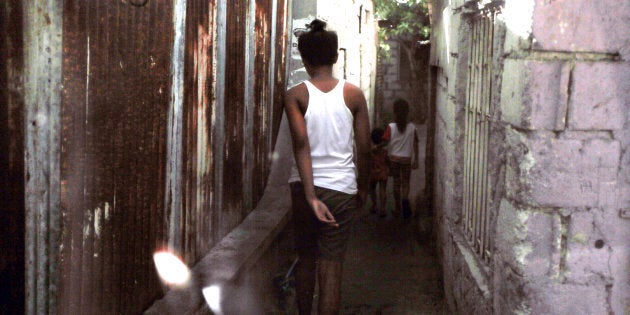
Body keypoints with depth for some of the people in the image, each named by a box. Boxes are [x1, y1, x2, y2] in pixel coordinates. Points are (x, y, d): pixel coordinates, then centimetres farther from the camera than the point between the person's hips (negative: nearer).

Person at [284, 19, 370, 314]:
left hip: (304, 188, 1)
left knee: (305, 259, 20)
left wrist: (311, 197, -21)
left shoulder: (295, 96, -6)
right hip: (341, 189, -1)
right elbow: (364, 148, -1)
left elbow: (301, 144, -18)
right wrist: (362, 188, 14)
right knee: (331, 268, 2)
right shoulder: (353, 95, -2)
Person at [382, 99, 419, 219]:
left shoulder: (391, 127, -9)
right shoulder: (412, 127, -5)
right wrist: (416, 160, 6)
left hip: (394, 158, 0)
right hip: (407, 159, 0)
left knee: (396, 182, 10)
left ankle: (397, 209, 15)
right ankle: (405, 199, -19)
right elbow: (415, 145, -2)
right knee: (405, 182, 11)